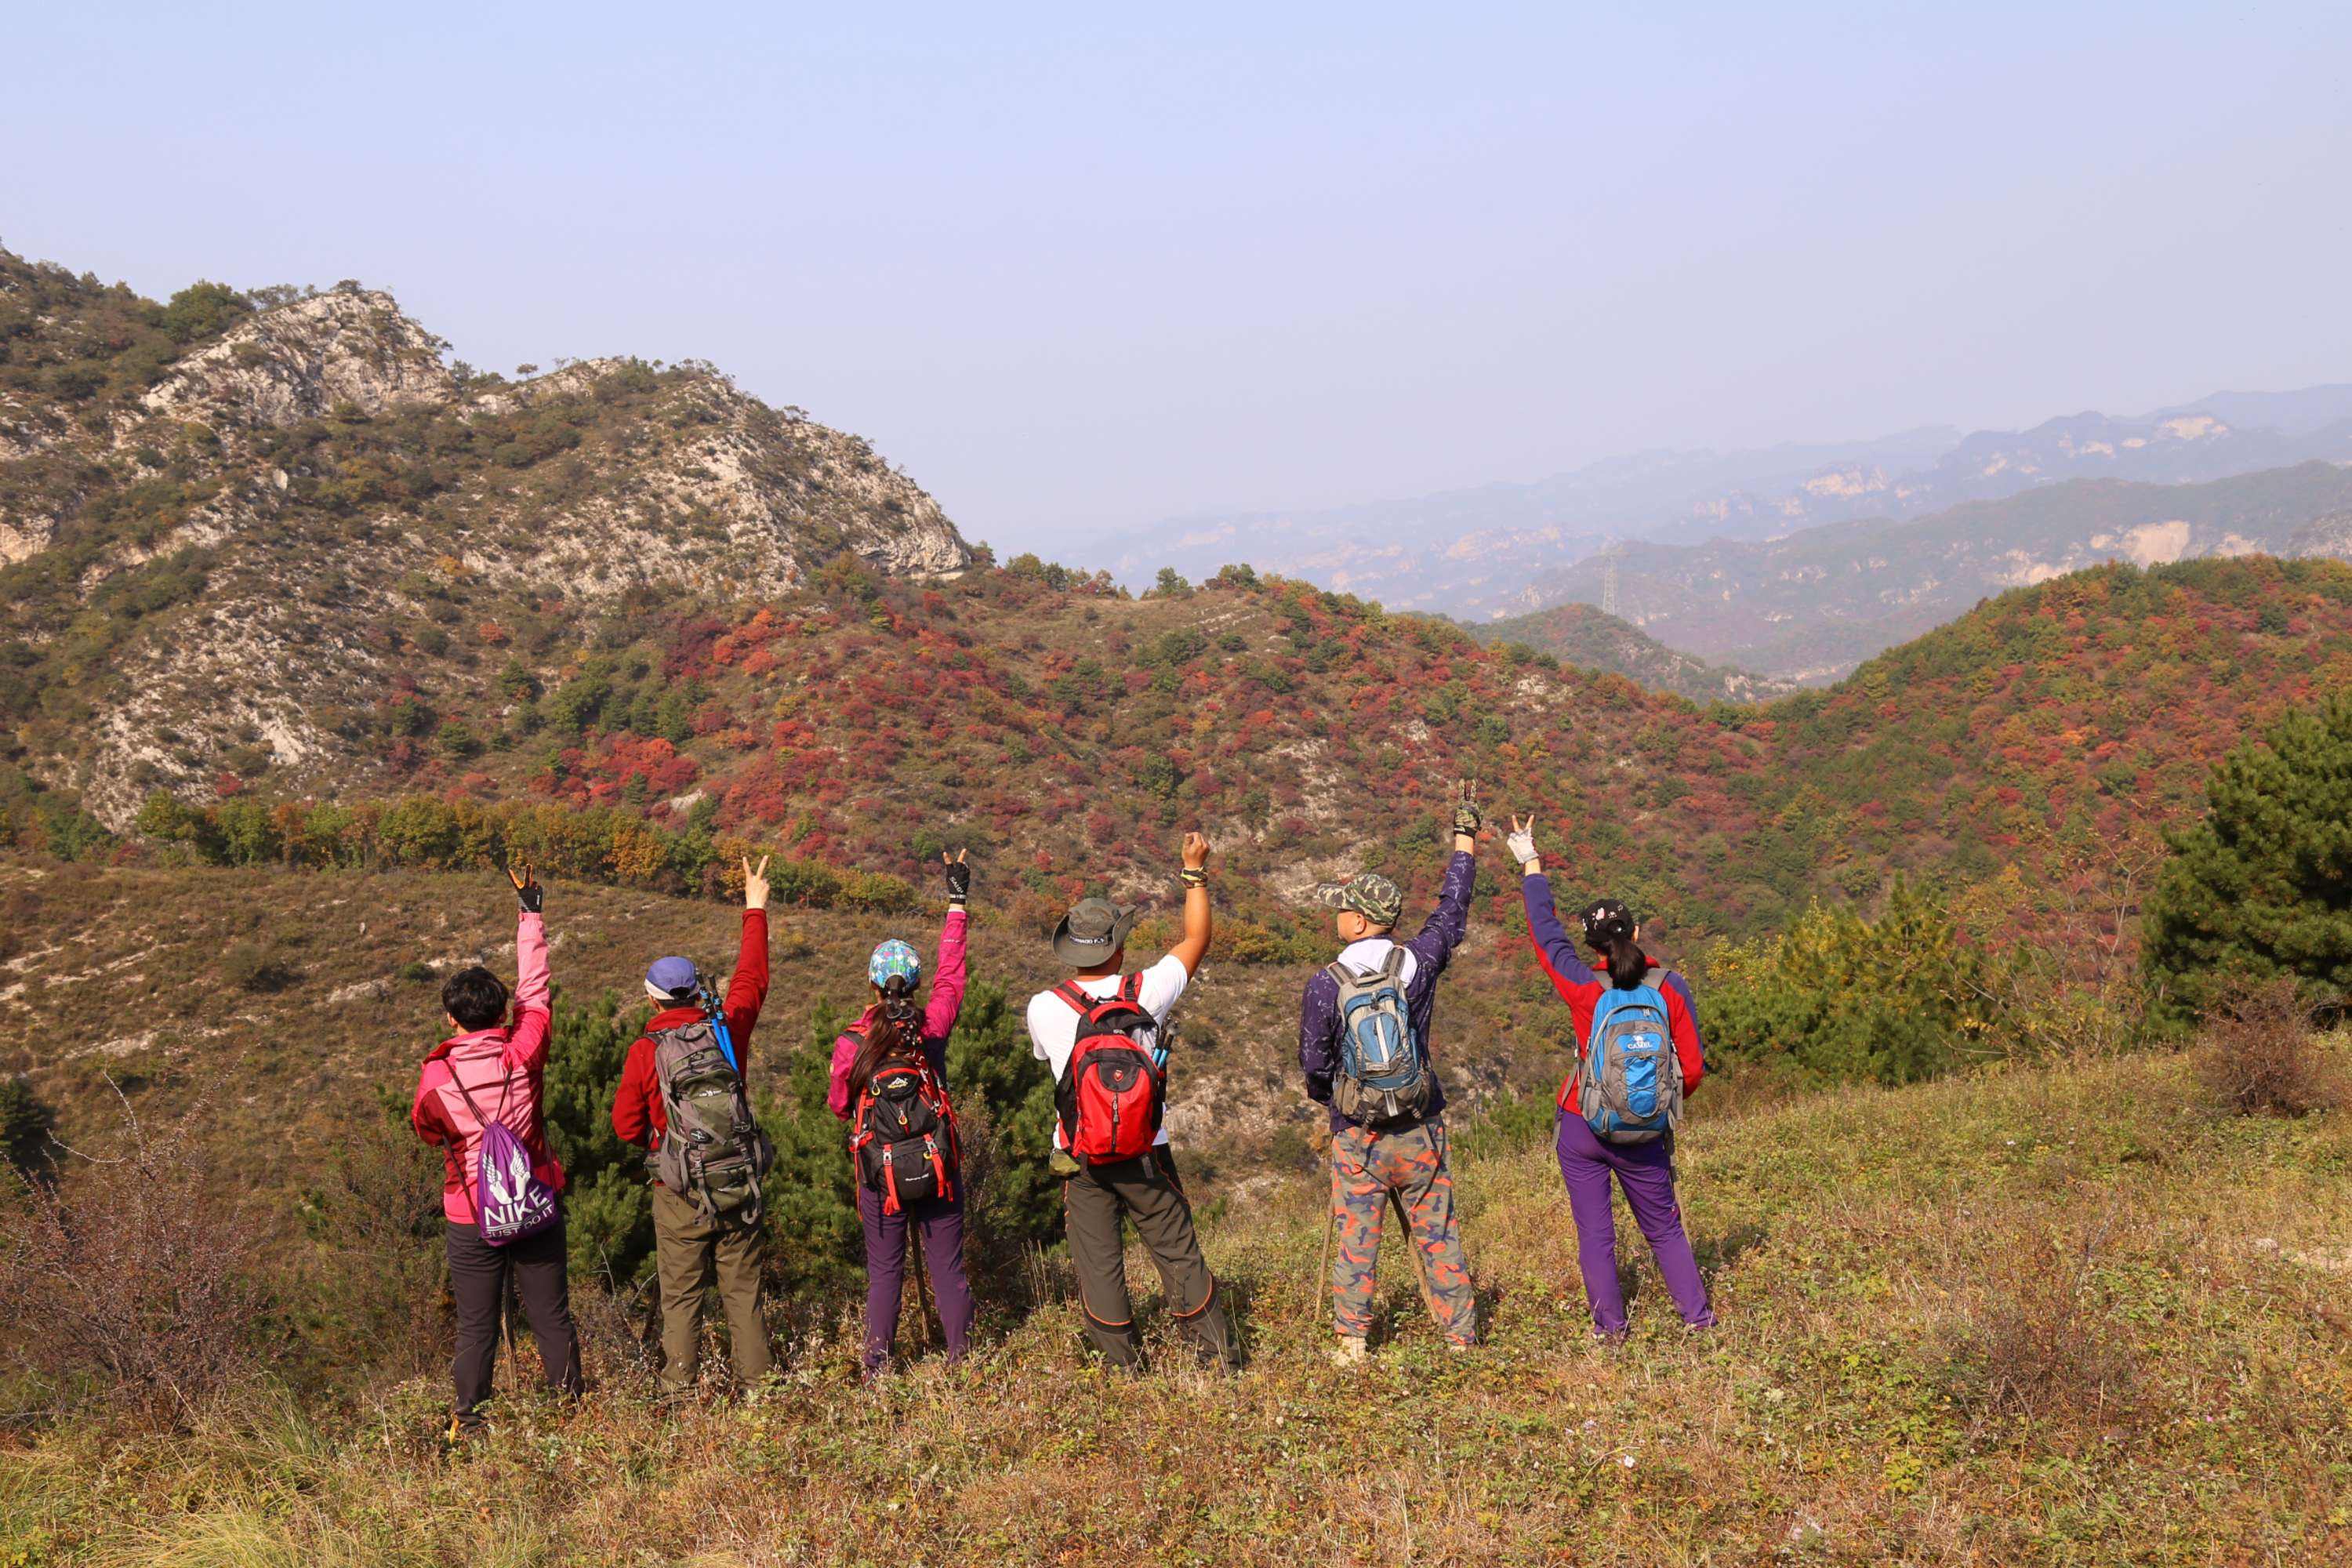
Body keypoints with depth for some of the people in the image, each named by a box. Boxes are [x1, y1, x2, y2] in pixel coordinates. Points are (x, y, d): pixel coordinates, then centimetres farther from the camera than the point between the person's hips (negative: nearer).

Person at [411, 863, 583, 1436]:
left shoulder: (436, 1077, -13)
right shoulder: (523, 1054, -9)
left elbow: (425, 1128, 6)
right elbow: (536, 992, 5)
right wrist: (532, 915, 14)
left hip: (472, 1219, -1)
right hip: (539, 1207, 1)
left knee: (477, 1328, 6)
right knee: (552, 1317, 9)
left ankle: (468, 1424, 10)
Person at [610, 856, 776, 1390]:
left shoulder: (646, 1050, -9)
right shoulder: (728, 1030, -2)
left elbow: (627, 1125, -3)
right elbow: (752, 979, 15)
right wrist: (755, 910, 25)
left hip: (680, 1194, -2)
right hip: (741, 1187, 2)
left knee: (681, 1297, 6)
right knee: (743, 1292, 10)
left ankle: (679, 1391, 8)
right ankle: (756, 1383, 13)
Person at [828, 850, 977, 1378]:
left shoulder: (851, 1044, -10)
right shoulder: (933, 1028, -8)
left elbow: (839, 1105, 4)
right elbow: (951, 974, 7)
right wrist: (958, 900, 14)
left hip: (880, 1172, 0)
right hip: (940, 1167, 1)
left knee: (884, 1271, 9)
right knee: (948, 1267, 9)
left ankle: (877, 1368, 11)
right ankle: (961, 1358, 14)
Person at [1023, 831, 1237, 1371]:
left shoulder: (1044, 1009, -11)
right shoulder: (1145, 993, -10)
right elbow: (1196, 939, 5)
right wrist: (1195, 872, 13)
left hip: (1082, 1159, 0)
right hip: (1147, 1154, 0)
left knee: (1098, 1263, 8)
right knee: (1179, 1254, 10)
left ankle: (1123, 1368, 14)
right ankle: (1220, 1354, 17)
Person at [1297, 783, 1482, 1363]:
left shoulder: (1324, 985, -11)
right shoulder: (1417, 964, -6)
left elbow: (1314, 1065, -4)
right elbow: (1452, 911, 10)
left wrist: (1330, 1097, 20)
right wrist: (1465, 835, 19)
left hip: (1356, 1136, -2)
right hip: (1420, 1131, 2)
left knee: (1355, 1238, 7)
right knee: (1437, 1235, 10)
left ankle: (1351, 1343, 8)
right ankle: (1462, 1338, 16)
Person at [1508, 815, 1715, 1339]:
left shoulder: (1584, 988, -10)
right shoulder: (1671, 988, -7)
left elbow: (1544, 932, 4)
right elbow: (1692, 1067, -4)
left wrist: (1531, 864, 15)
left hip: (1582, 1128, -1)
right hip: (1644, 1136, 2)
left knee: (1594, 1234, 7)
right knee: (1665, 1229, 16)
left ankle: (1610, 1329, 10)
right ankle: (1698, 1318, 16)